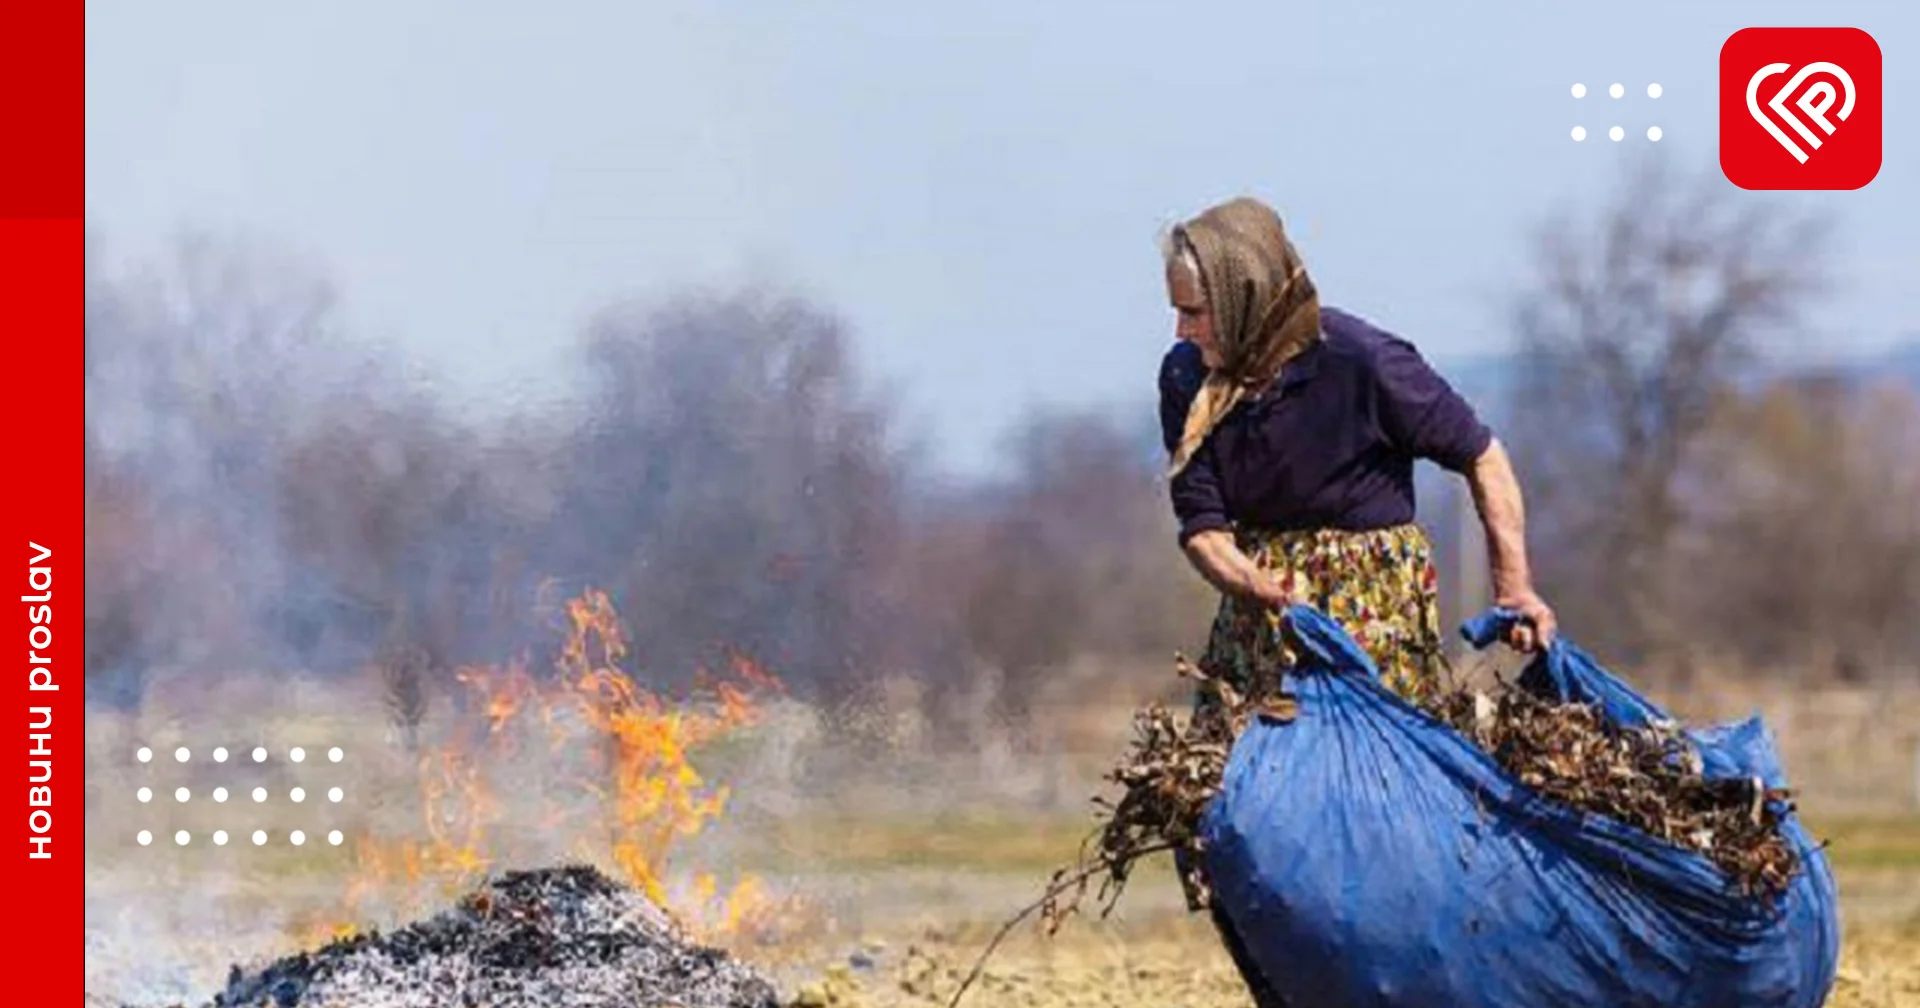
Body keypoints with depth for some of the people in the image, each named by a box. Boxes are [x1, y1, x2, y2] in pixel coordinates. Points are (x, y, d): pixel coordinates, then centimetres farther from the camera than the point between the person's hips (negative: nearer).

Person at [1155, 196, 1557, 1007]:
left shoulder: (1360, 362, -18)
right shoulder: (1187, 378, -3)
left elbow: (1481, 457, -7)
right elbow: (1201, 524, -6)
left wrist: (1513, 584, -15)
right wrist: (1260, 588, -26)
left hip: (1374, 603, -6)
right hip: (1260, 588, 6)